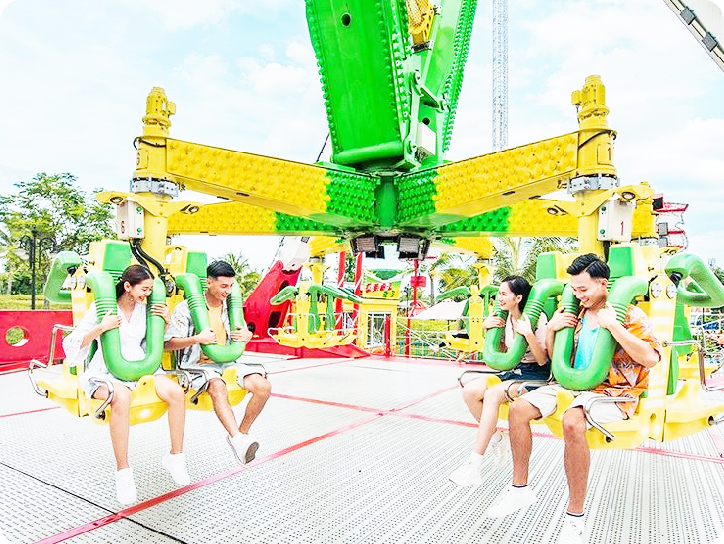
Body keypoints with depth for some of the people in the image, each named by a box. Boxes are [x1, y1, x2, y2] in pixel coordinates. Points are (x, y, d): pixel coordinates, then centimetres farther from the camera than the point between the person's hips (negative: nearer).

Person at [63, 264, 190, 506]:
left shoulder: (146, 308, 9)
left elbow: (158, 343, 20)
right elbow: (73, 344, -5)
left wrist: (166, 321, 0)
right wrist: (101, 328, -22)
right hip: (107, 372, -4)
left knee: (175, 392, -23)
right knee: (121, 397, -39)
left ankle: (175, 456, -7)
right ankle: (122, 471, -24)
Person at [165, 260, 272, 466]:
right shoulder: (186, 308, -6)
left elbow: (243, 333, 24)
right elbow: (168, 344, -7)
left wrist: (246, 335, -1)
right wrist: (197, 339, -22)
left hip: (226, 363, 6)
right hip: (196, 365, -5)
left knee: (263, 386, -17)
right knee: (218, 387, -40)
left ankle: (241, 433, -6)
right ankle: (238, 440, -47)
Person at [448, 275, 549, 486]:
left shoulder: (537, 318, -13)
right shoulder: (505, 317, 6)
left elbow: (543, 360, -15)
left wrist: (528, 333, -28)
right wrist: (486, 328, 1)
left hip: (534, 374, -6)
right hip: (511, 371, 7)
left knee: (492, 395, -31)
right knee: (470, 390, -19)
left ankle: (474, 465, -27)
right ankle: (497, 439, 1)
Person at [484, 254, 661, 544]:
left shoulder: (629, 314, -5)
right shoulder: (577, 313, 12)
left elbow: (651, 358, -21)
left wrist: (612, 325, -24)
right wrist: (551, 329, 0)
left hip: (613, 391, -7)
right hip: (573, 385, 7)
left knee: (572, 421, -37)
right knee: (518, 408, -9)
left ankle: (575, 519, -22)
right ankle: (520, 489, 6)